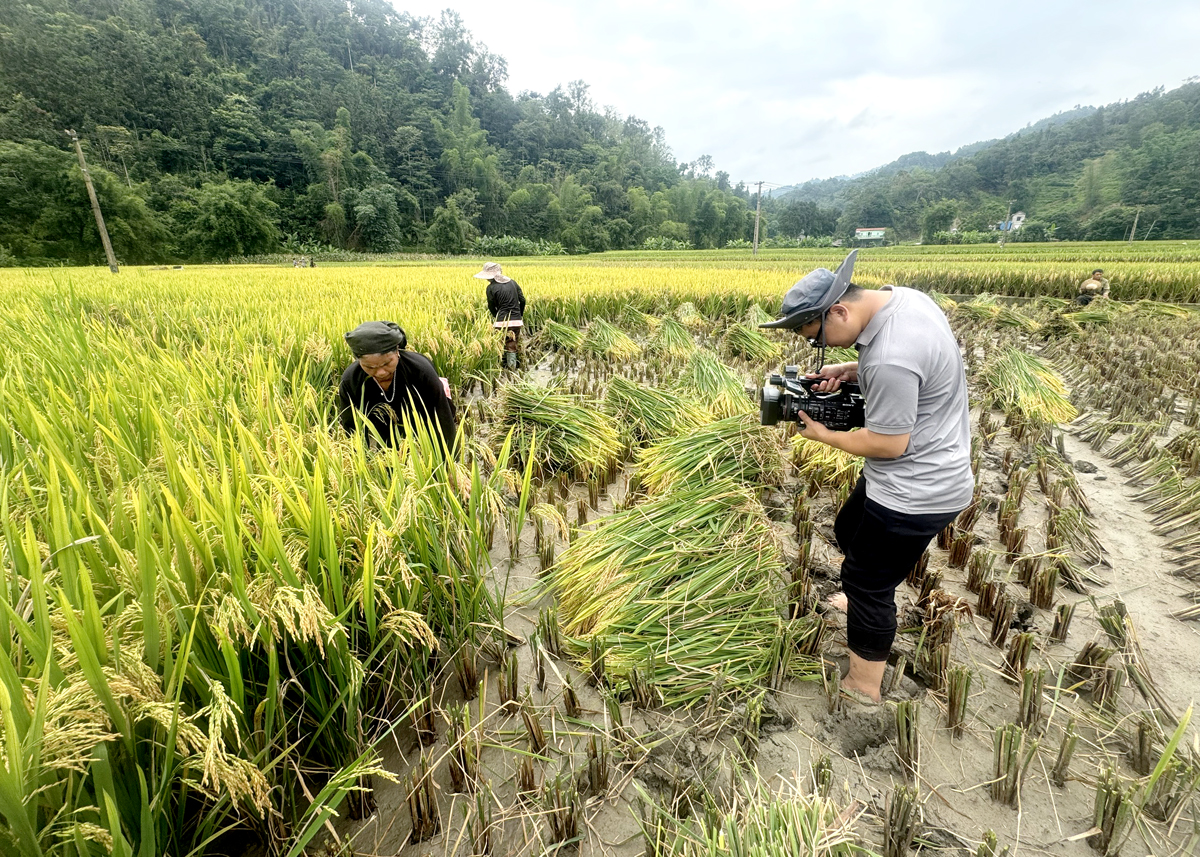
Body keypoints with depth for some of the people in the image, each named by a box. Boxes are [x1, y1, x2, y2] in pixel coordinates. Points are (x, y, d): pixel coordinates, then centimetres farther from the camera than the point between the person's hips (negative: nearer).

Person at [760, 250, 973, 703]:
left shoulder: (890, 357, -34)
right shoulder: (900, 296, -3)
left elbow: (889, 444, -25)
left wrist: (822, 434, -11)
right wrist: (849, 370, -2)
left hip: (915, 494, -10)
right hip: (918, 475, 10)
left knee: (868, 583, 6)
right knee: (848, 532, 28)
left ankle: (862, 692, 26)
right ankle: (863, 603, 56)